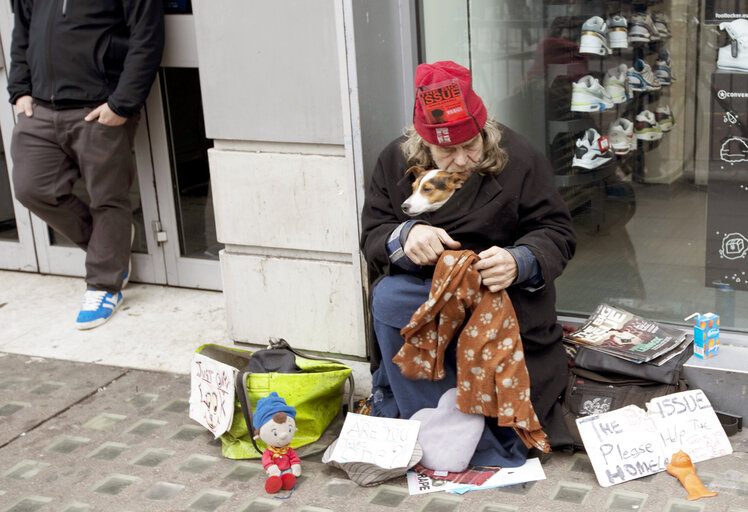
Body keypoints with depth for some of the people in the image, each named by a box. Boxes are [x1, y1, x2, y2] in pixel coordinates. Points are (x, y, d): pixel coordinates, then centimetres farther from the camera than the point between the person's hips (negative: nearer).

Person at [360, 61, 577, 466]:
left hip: (500, 291, -1)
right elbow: (372, 236, -1)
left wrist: (518, 262, -32)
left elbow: (556, 234, -9)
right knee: (388, 299, -32)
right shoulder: (395, 162, -2)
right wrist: (406, 236, -26)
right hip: (424, 288, 2)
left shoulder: (519, 160, -10)